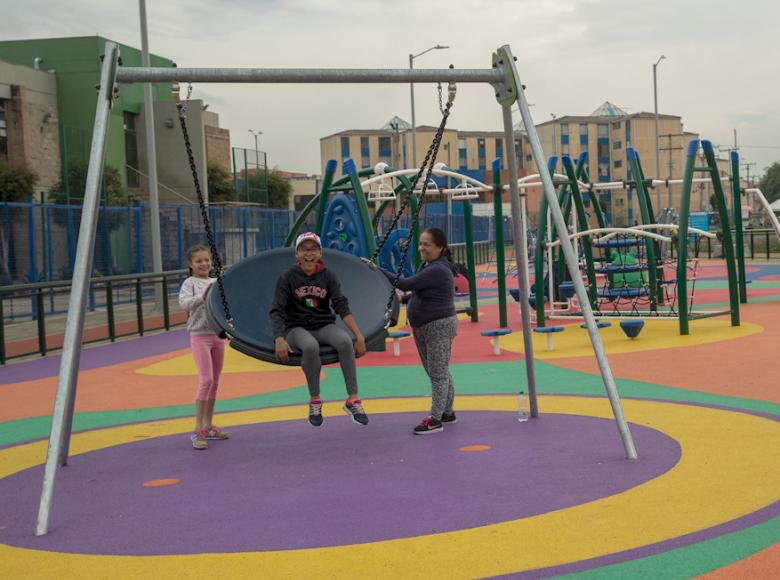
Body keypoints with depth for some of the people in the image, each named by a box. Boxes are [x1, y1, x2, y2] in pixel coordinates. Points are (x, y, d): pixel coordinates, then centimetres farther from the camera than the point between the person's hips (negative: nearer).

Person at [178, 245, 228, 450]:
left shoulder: (216, 283, 12)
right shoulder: (190, 283, -4)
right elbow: (184, 303, -22)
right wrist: (202, 296, -35)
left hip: (217, 334, 6)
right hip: (200, 335, -6)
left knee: (214, 381, 10)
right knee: (206, 379, -16)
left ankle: (208, 426, 20)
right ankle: (198, 429, -13)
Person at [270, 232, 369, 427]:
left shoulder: (328, 276, 3)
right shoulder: (287, 278, -3)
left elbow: (342, 306, -5)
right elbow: (277, 311, -9)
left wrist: (359, 336, -17)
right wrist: (279, 339, -27)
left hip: (324, 326, 2)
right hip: (297, 328, -2)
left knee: (345, 340, -32)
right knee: (310, 346, -38)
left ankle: (353, 400, -26)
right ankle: (315, 401, -21)